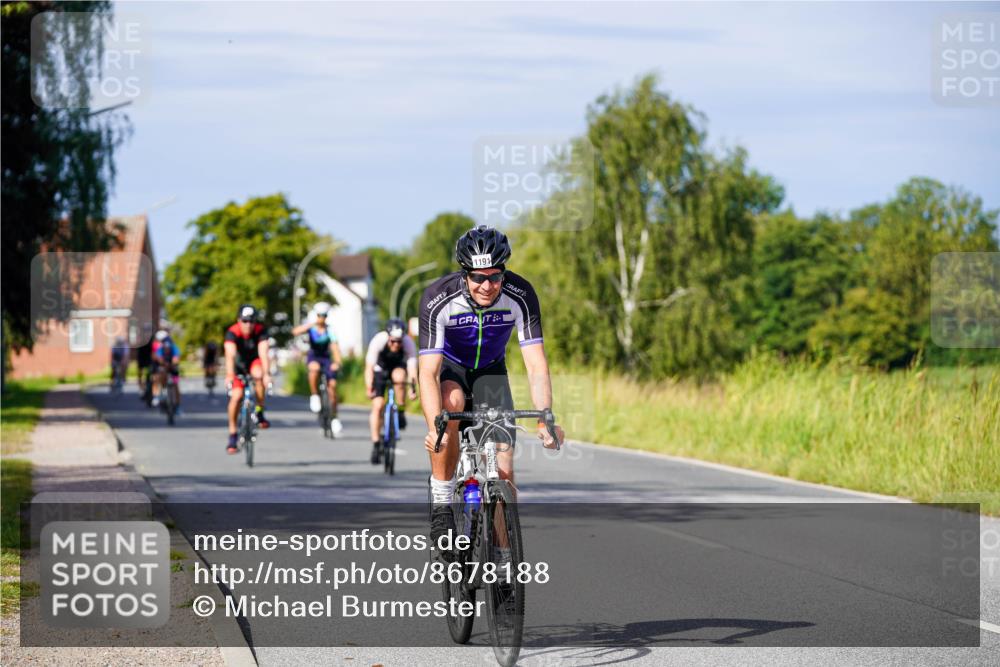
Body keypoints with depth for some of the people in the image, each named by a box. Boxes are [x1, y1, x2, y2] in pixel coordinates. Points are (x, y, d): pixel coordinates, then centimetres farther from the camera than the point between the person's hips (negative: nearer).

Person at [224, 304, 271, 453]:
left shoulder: (260, 331, -25)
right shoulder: (232, 333, -28)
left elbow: (263, 353, -36)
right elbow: (230, 355, -41)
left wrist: (266, 374, -51)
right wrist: (229, 376, -55)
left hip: (254, 361, 0)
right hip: (238, 364, 0)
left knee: (258, 375, -34)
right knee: (236, 395, -16)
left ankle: (259, 413, -18)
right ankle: (232, 436, -5)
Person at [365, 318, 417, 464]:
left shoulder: (408, 343, -30)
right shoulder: (378, 341, -33)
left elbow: (412, 367, -35)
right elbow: (369, 367, -35)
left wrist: (413, 388, -49)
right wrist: (369, 388, -46)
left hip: (398, 366, 1)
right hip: (380, 369, -1)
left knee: (399, 376, -36)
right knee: (377, 405, -13)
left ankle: (401, 413, -16)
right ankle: (376, 445, -5)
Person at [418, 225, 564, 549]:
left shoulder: (520, 295, -27)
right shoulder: (437, 299, -32)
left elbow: (536, 364, -29)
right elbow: (428, 372, -37)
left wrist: (545, 420, -45)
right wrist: (434, 428, -53)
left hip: (490, 372, 2)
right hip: (449, 368, -2)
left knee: (503, 470, -12)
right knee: (451, 403, -38)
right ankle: (441, 504, -25)